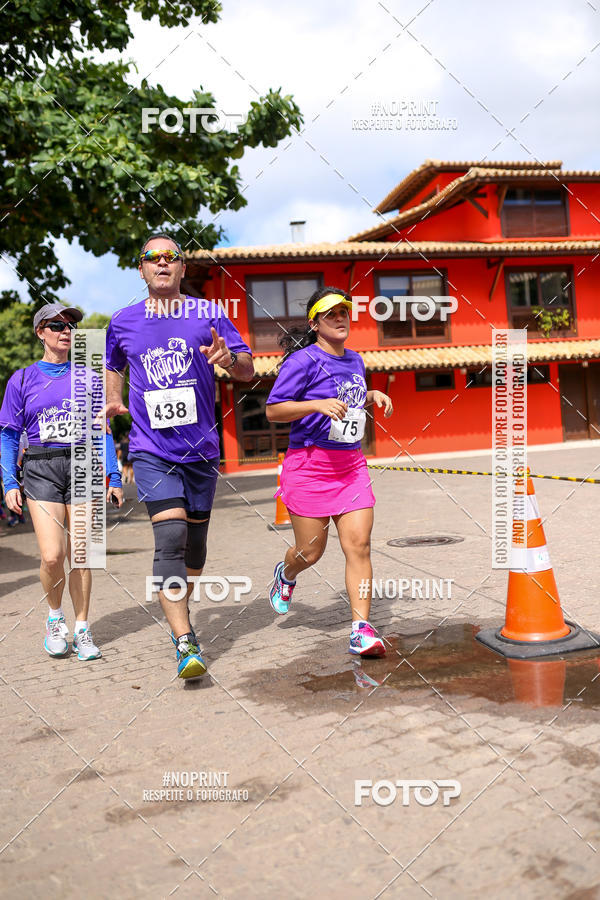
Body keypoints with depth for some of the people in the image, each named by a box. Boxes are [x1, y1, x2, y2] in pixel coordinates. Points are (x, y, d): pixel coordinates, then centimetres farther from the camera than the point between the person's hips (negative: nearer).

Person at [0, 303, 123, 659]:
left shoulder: (86, 378, 8)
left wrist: (114, 476, 4)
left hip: (82, 467, 1)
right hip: (41, 469, -1)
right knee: (52, 556, -12)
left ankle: (82, 629, 17)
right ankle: (56, 617, 16)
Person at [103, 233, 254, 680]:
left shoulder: (209, 314, 1)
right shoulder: (123, 322, 6)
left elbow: (249, 371, -1)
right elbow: (114, 365, 26)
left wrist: (229, 358, -23)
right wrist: (113, 399, 8)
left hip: (201, 448, 2)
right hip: (152, 449, -1)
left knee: (195, 537, 14)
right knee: (171, 536, -17)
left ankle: (179, 609, 40)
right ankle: (186, 643, -17)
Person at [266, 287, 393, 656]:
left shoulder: (355, 360, 15)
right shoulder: (303, 360, -8)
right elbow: (273, 410, -11)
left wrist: (374, 395, 12)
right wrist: (319, 404, -22)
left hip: (351, 464, 5)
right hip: (310, 463, -5)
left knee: (359, 545, -6)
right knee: (311, 551, 4)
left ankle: (362, 629, -3)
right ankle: (286, 574, 40)